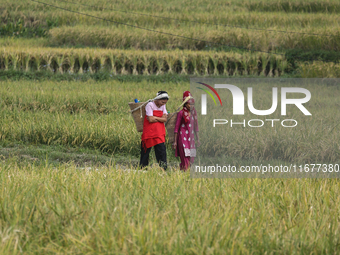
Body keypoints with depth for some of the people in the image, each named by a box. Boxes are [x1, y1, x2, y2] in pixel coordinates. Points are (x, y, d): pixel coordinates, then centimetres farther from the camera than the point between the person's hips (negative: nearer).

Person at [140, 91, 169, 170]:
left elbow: (165, 119, -2)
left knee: (161, 149, -8)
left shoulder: (163, 106, 9)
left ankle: (163, 166, -9)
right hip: (149, 132, -4)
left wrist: (155, 118, -13)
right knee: (145, 150, 4)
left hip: (159, 132, 4)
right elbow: (150, 120, -19)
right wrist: (160, 118, -4)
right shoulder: (150, 105, -11)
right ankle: (143, 167, 15)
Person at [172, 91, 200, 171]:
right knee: (186, 158, -12)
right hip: (183, 137, -6)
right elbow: (176, 127, -4)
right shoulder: (181, 113, -6)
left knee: (191, 158, 2)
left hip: (191, 137, 6)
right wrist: (175, 141, -6)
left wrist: (197, 139, 16)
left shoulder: (193, 113, 10)